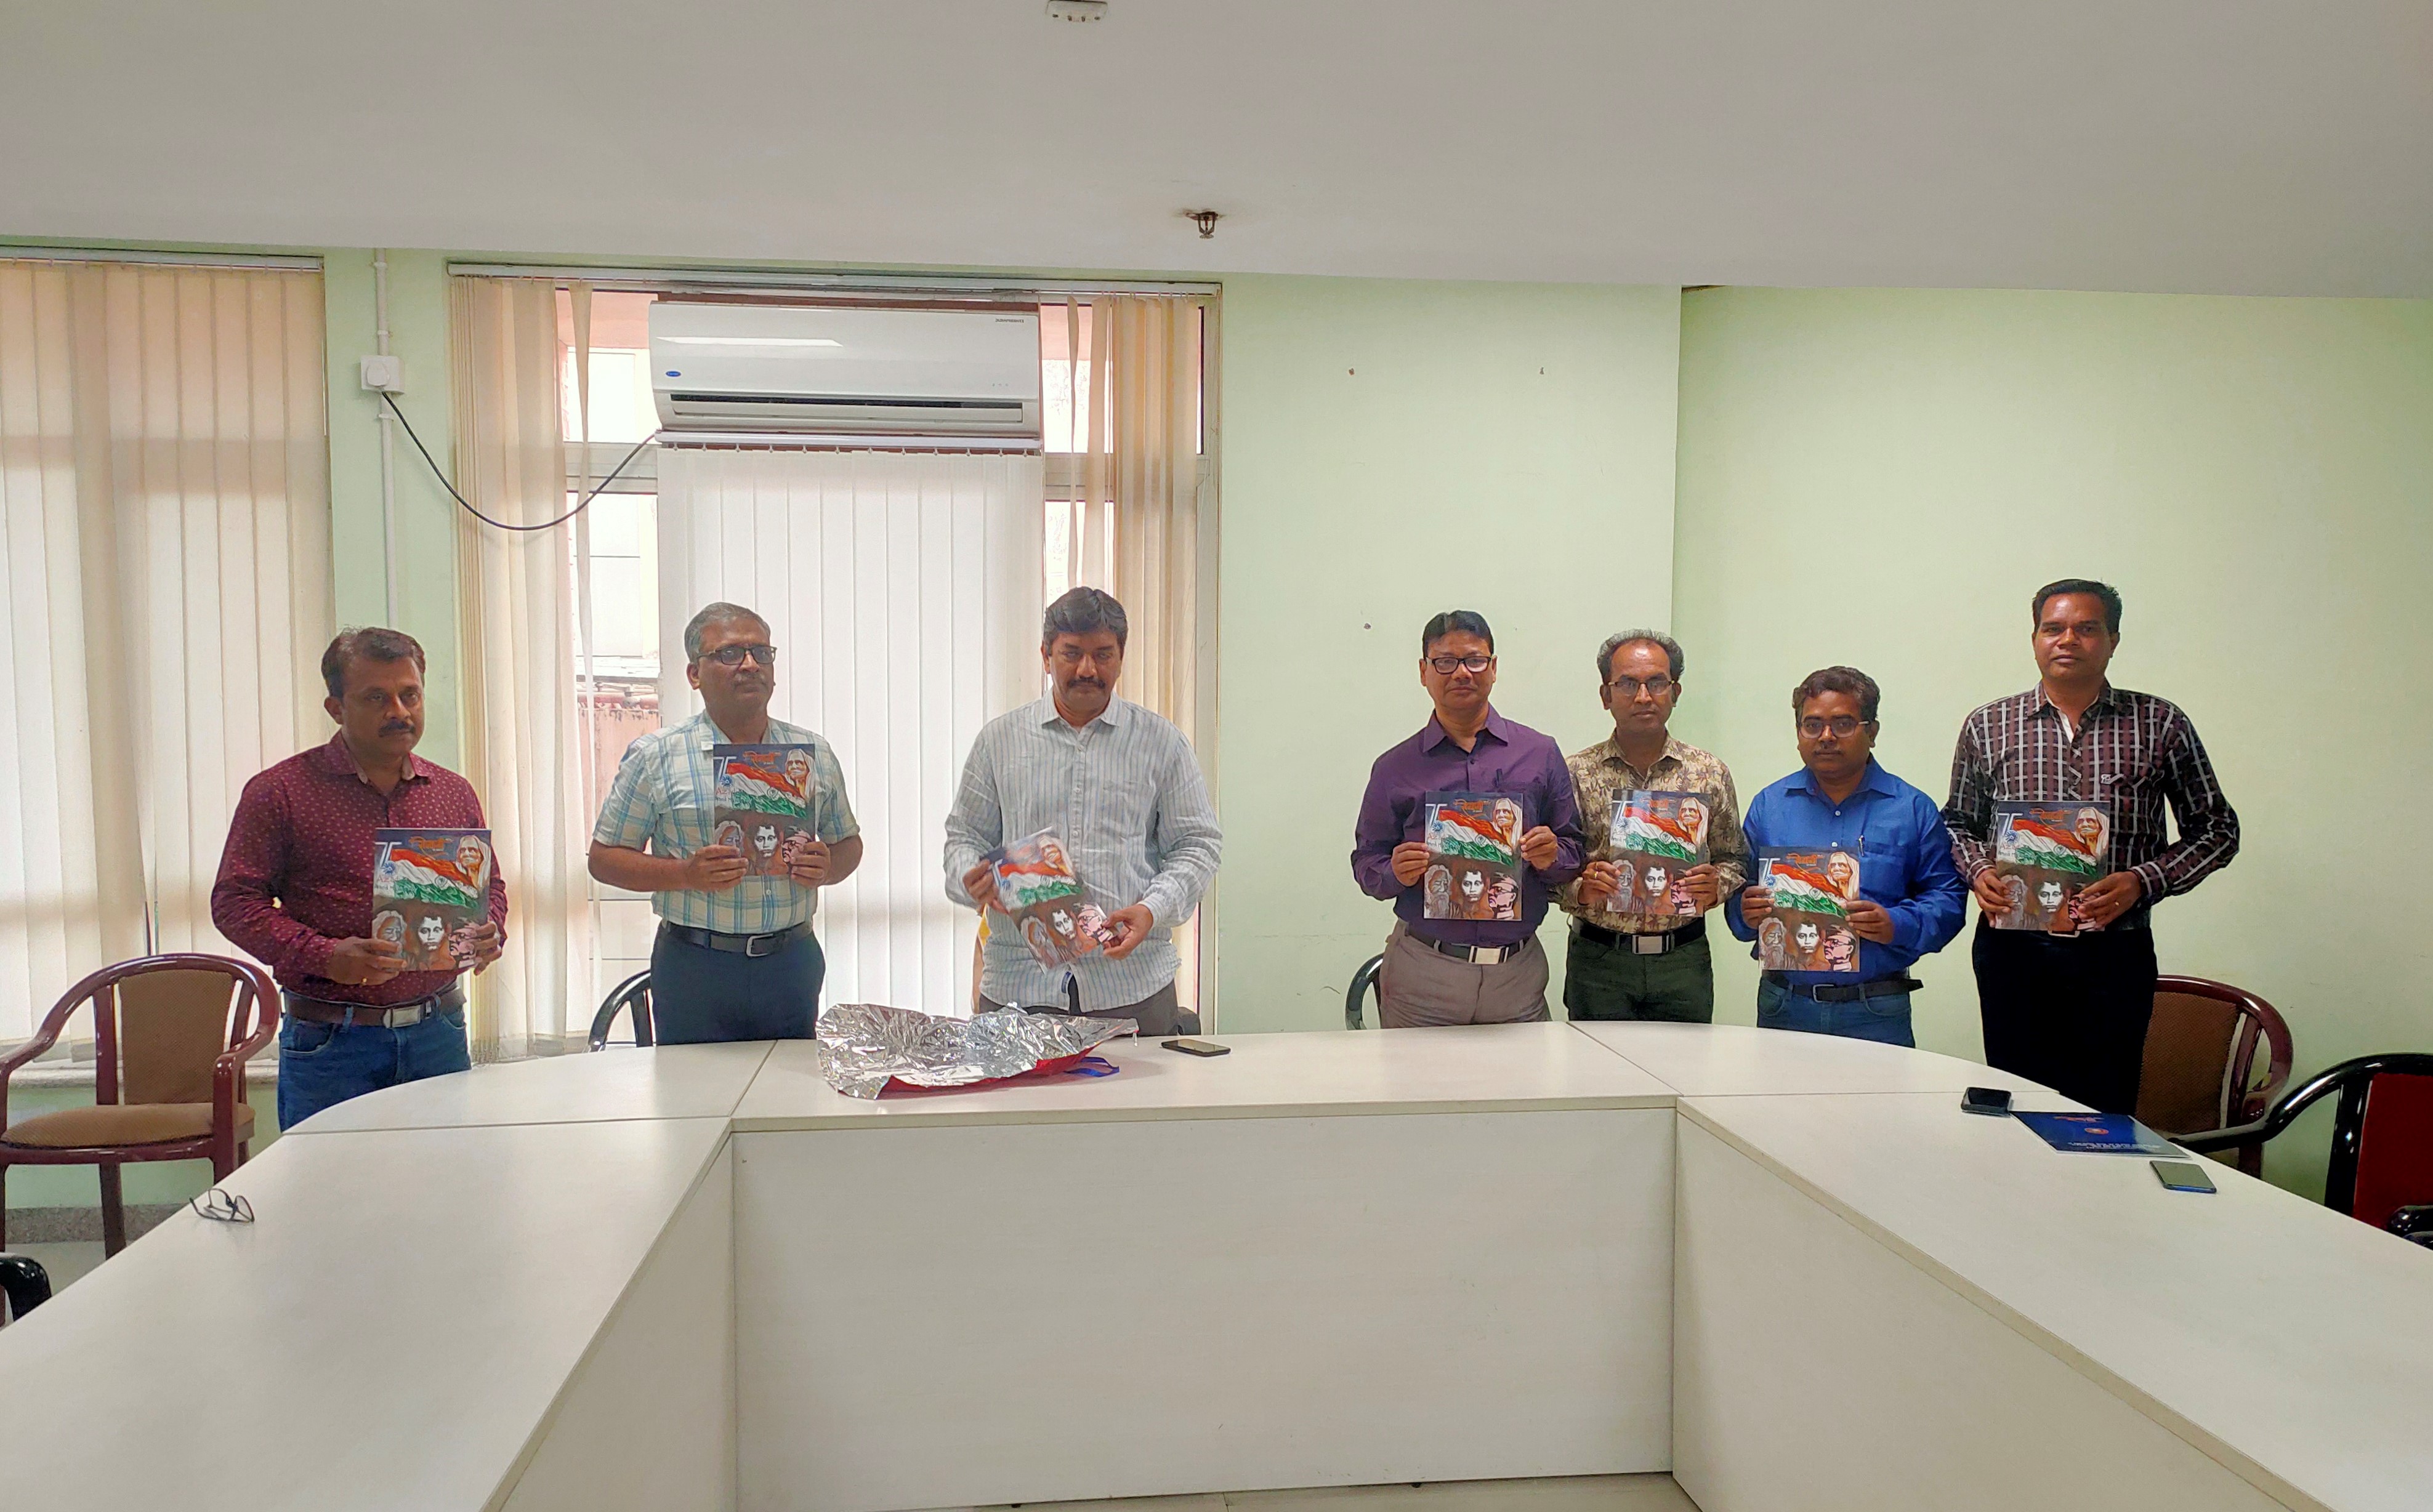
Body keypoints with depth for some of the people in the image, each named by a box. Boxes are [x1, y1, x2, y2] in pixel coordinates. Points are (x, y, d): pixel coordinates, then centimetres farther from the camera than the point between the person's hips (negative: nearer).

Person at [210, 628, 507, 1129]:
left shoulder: (455, 794, 11)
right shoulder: (280, 792, -1)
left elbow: (490, 884, 20)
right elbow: (234, 901, -4)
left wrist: (489, 933, -3)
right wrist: (324, 957, -18)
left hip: (438, 1036, 4)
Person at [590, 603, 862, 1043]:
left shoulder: (814, 753, 9)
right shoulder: (654, 757, -1)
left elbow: (848, 842, 18)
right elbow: (604, 858, 1)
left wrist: (826, 868, -6)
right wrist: (686, 874, -15)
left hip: (793, 964, 3)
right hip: (695, 969, -3)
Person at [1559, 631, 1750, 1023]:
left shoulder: (1711, 775, 5)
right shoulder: (1575, 773, 0)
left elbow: (1735, 860, 11)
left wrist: (1716, 886, -9)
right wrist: (1580, 889, -20)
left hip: (1684, 961, 2)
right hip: (1598, 959, -1)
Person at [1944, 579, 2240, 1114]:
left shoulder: (2160, 725, 4)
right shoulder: (1988, 726, 7)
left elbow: (2217, 829, 8)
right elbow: (1958, 823, 16)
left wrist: (2144, 881, -8)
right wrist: (1978, 871, -5)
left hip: (2115, 954, -1)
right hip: (2012, 951, 1)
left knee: (2105, 1115, 3)